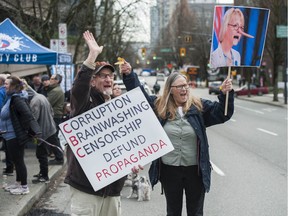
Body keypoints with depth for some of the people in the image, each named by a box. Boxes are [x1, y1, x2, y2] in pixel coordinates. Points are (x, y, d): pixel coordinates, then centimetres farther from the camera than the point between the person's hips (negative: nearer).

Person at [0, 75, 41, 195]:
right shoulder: (12, 98, 10)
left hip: (15, 136, -10)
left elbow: (27, 115, -29)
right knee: (16, 160, 19)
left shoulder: (16, 99, -20)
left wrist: (31, 131, -24)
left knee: (18, 160, 0)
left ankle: (24, 187, 9)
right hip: (11, 136, 10)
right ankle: (18, 183, 32)